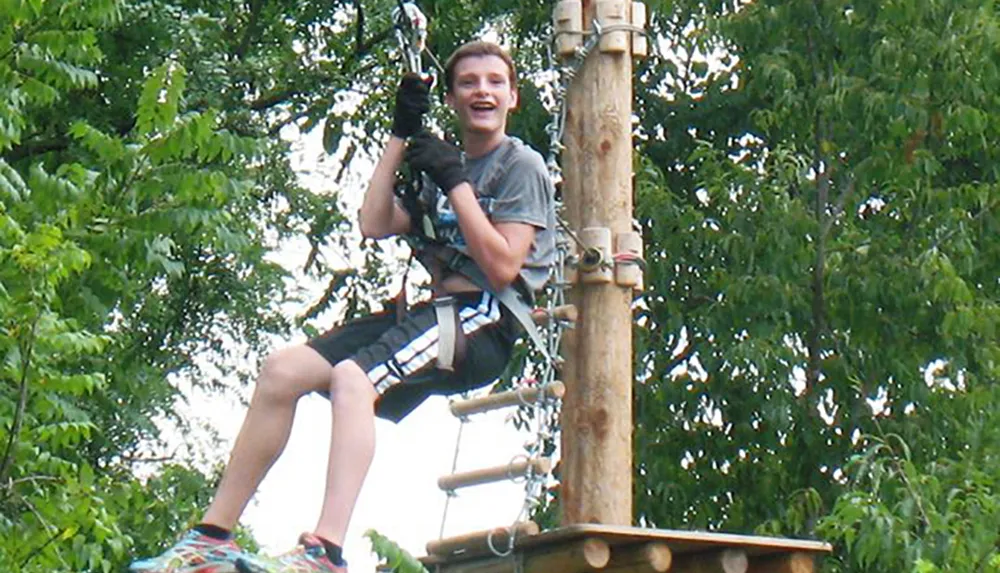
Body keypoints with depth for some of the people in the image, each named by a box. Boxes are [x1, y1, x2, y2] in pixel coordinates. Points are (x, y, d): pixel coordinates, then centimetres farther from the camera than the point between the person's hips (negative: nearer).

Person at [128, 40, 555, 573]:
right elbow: (374, 223, 11)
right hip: (436, 311, 8)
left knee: (352, 377, -34)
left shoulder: (522, 165, 3)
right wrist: (402, 133, 11)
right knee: (282, 369, -7)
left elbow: (503, 267, -10)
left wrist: (455, 183, -10)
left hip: (483, 321, -8)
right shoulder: (444, 168, 25)